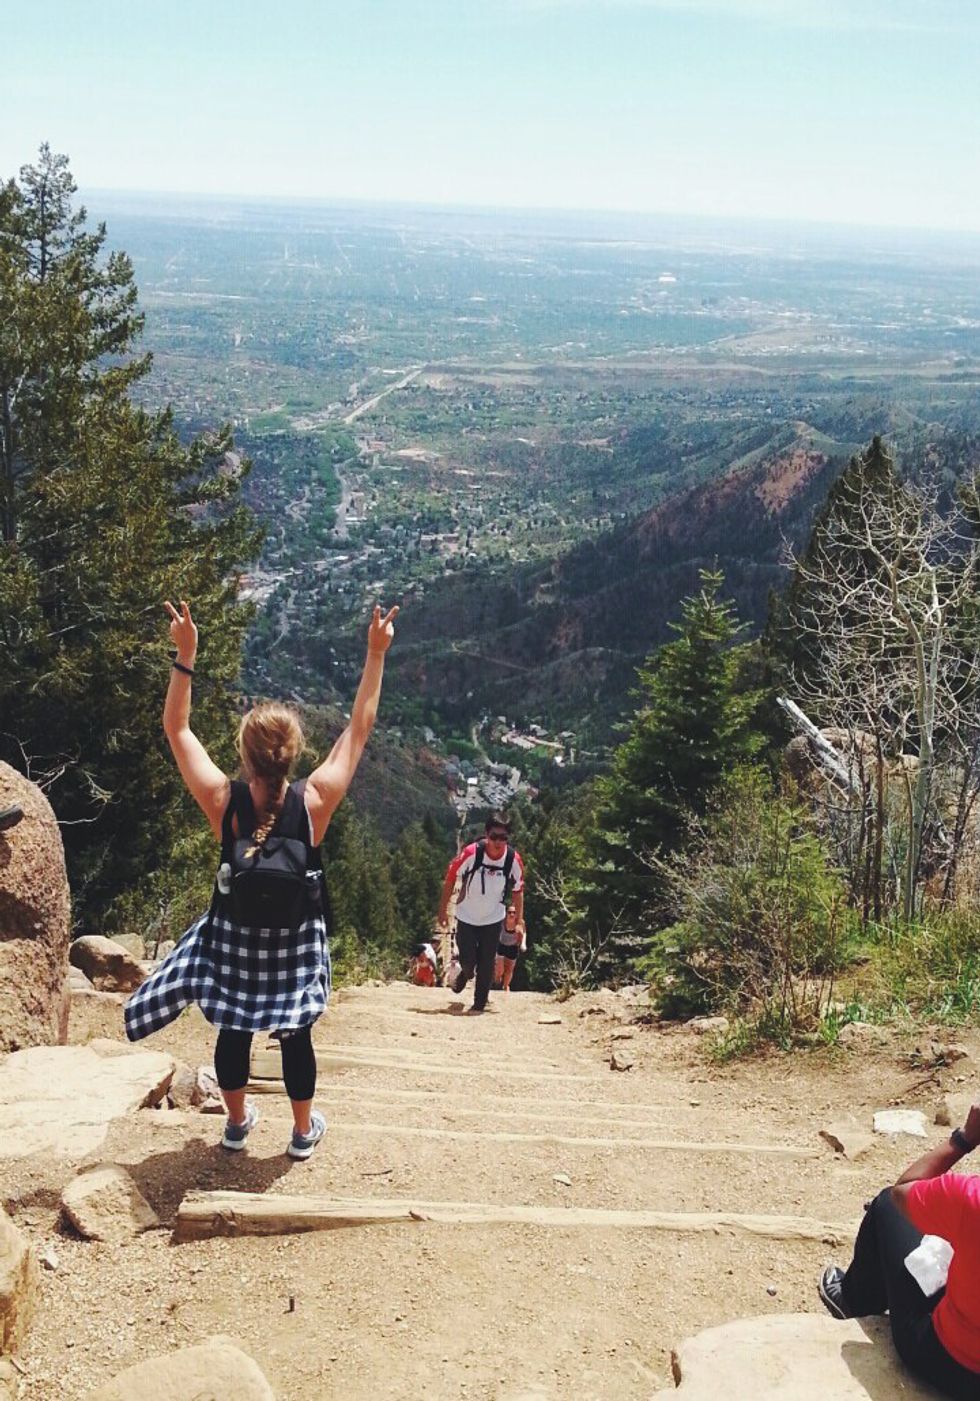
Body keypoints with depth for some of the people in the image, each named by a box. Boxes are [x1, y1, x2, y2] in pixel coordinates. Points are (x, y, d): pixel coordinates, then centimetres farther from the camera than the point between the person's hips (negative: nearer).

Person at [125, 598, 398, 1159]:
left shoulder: (223, 801, -22)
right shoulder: (314, 801, -23)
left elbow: (177, 729, -12)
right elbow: (360, 728, -16)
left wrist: (186, 655, -14)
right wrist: (376, 654, -13)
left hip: (236, 936, 1)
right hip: (294, 940, 0)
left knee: (233, 1028, 20)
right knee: (295, 1034, 15)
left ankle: (238, 1121, 40)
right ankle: (305, 1131, 33)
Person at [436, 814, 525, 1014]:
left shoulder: (513, 860, -17)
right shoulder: (471, 853, -24)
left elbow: (518, 891, -1)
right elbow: (450, 879, -10)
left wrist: (519, 921, -1)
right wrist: (443, 910, -5)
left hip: (493, 919, 1)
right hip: (466, 917, -1)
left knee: (487, 964, 1)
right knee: (467, 960, 0)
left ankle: (480, 1003, 20)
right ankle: (464, 974, 36)